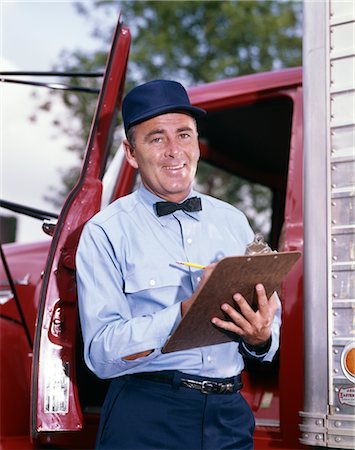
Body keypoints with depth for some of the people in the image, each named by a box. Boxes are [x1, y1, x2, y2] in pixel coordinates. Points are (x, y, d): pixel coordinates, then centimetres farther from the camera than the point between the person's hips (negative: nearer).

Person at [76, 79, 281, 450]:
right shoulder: (106, 233, -5)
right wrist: (186, 311, -24)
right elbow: (101, 353, -13)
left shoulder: (233, 222, 8)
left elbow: (270, 324, 10)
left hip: (230, 416, 4)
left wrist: (260, 338, -13)